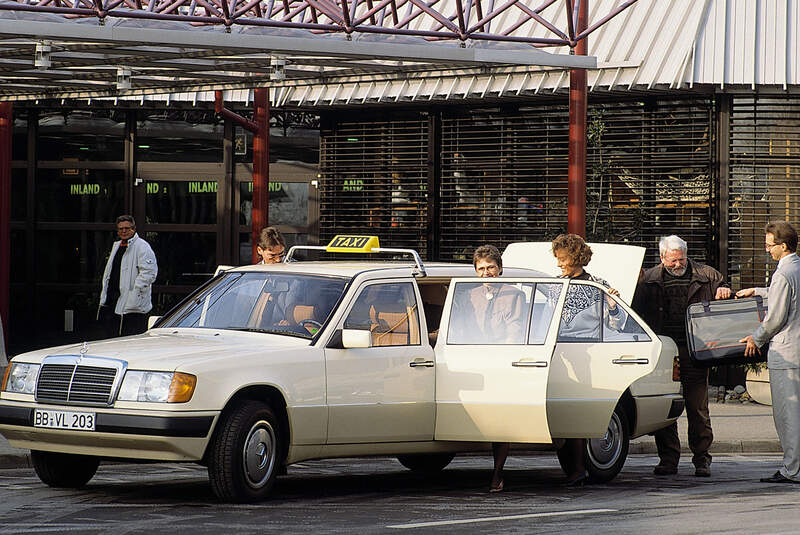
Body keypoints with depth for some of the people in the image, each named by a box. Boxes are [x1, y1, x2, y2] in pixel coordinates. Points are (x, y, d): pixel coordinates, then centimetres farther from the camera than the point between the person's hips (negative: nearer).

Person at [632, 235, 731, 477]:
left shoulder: (706, 276, 8)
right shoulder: (649, 280, 10)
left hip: (694, 351, -1)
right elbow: (636, 314, 12)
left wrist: (724, 292, -5)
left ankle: (701, 459, 7)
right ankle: (668, 459, 10)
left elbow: (726, 304, 18)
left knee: (698, 408, 0)